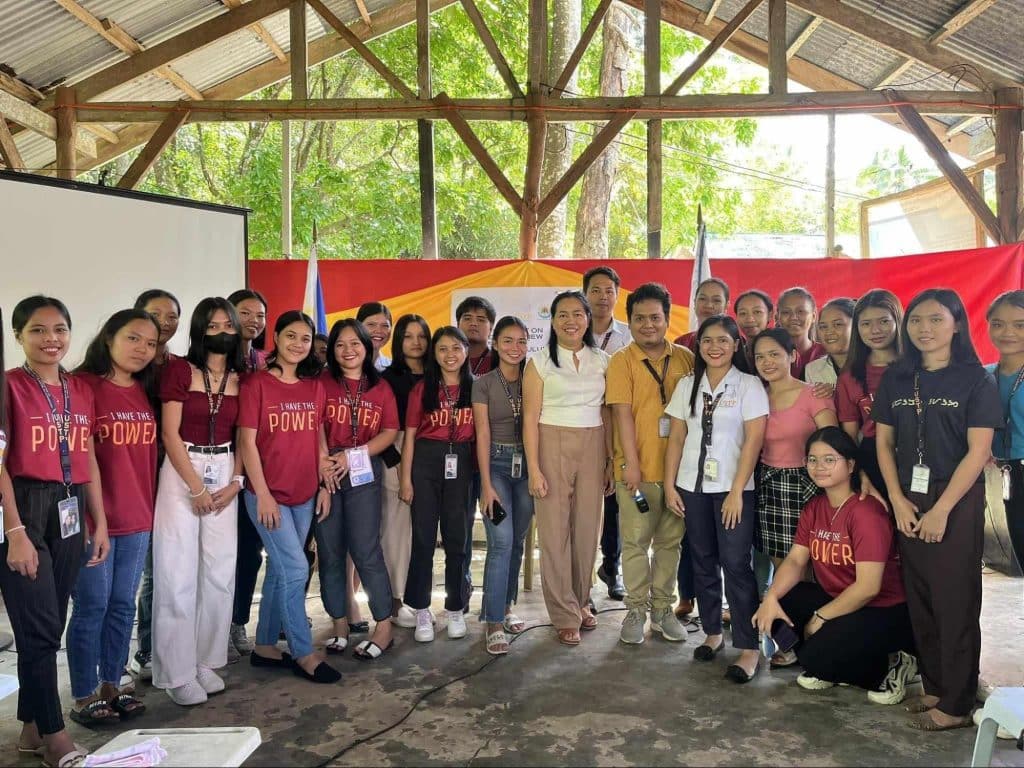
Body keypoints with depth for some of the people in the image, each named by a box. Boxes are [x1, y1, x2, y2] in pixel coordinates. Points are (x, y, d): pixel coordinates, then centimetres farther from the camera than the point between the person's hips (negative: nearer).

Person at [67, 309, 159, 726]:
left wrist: (149, 506, 13)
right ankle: (84, 698, 18)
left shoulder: (145, 391, 10)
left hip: (137, 518, 6)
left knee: (123, 606, 13)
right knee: (92, 607, 4)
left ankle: (111, 687, 27)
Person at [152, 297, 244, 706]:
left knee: (219, 572, 5)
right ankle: (177, 672, 7)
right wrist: (196, 488, -9)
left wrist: (235, 483, -4)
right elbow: (170, 432, -7)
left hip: (224, 477, 4)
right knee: (178, 573, -3)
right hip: (181, 474, -4)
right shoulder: (180, 369, -4)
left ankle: (205, 661, 19)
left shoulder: (241, 378, 8)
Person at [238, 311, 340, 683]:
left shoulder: (315, 387, 7)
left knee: (280, 570, 14)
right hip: (269, 495, -5)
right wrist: (262, 494, -14)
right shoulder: (256, 383, -8)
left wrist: (324, 487, 9)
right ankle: (303, 653, 8)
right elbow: (247, 442, -10)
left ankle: (265, 646, 28)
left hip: (304, 496, 6)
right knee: (295, 569, -6)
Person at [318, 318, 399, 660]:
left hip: (363, 474, -1)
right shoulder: (321, 383, 4)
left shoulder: (380, 387, 7)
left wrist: (354, 455, -8)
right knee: (329, 551, 5)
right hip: (325, 473, 1)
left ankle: (384, 628, 5)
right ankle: (340, 624, 18)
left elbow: (390, 432, 3)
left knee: (365, 550, -5)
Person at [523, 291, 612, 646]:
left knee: (588, 528, 8)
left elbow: (606, 415, 10)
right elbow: (530, 418, -4)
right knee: (554, 530, 1)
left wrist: (611, 460, 5)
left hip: (592, 447, 3)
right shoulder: (540, 362, -1)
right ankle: (565, 615, 14)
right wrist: (534, 469, -10)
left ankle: (580, 601, 28)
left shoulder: (602, 361, 8)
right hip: (552, 447, -3)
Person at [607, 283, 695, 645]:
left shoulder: (685, 358, 6)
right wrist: (631, 463, -14)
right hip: (637, 468, -3)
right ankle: (636, 611, 17)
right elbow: (623, 413, -9)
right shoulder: (622, 361, -3)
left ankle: (663, 608, 24)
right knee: (635, 541, 4)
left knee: (670, 540, 12)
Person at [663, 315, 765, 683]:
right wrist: (669, 484, 3)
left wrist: (736, 492, -13)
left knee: (736, 564, -5)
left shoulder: (749, 385, -3)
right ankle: (712, 632, 25)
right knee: (703, 562, 11)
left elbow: (753, 440, -8)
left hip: (733, 487, -4)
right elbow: (676, 437, 9)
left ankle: (748, 648, 3)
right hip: (693, 486, 4)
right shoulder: (686, 385, 8)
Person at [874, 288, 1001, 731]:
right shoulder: (896, 378, 7)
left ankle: (957, 704, 14)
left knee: (956, 602, 2)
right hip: (907, 501, 4)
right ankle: (933, 686, 24)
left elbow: (978, 451, -10)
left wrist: (941, 510, -14)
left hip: (956, 501, -4)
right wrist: (899, 501, -3)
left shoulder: (974, 380, -6)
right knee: (919, 598, 9)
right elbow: (884, 442, 7)